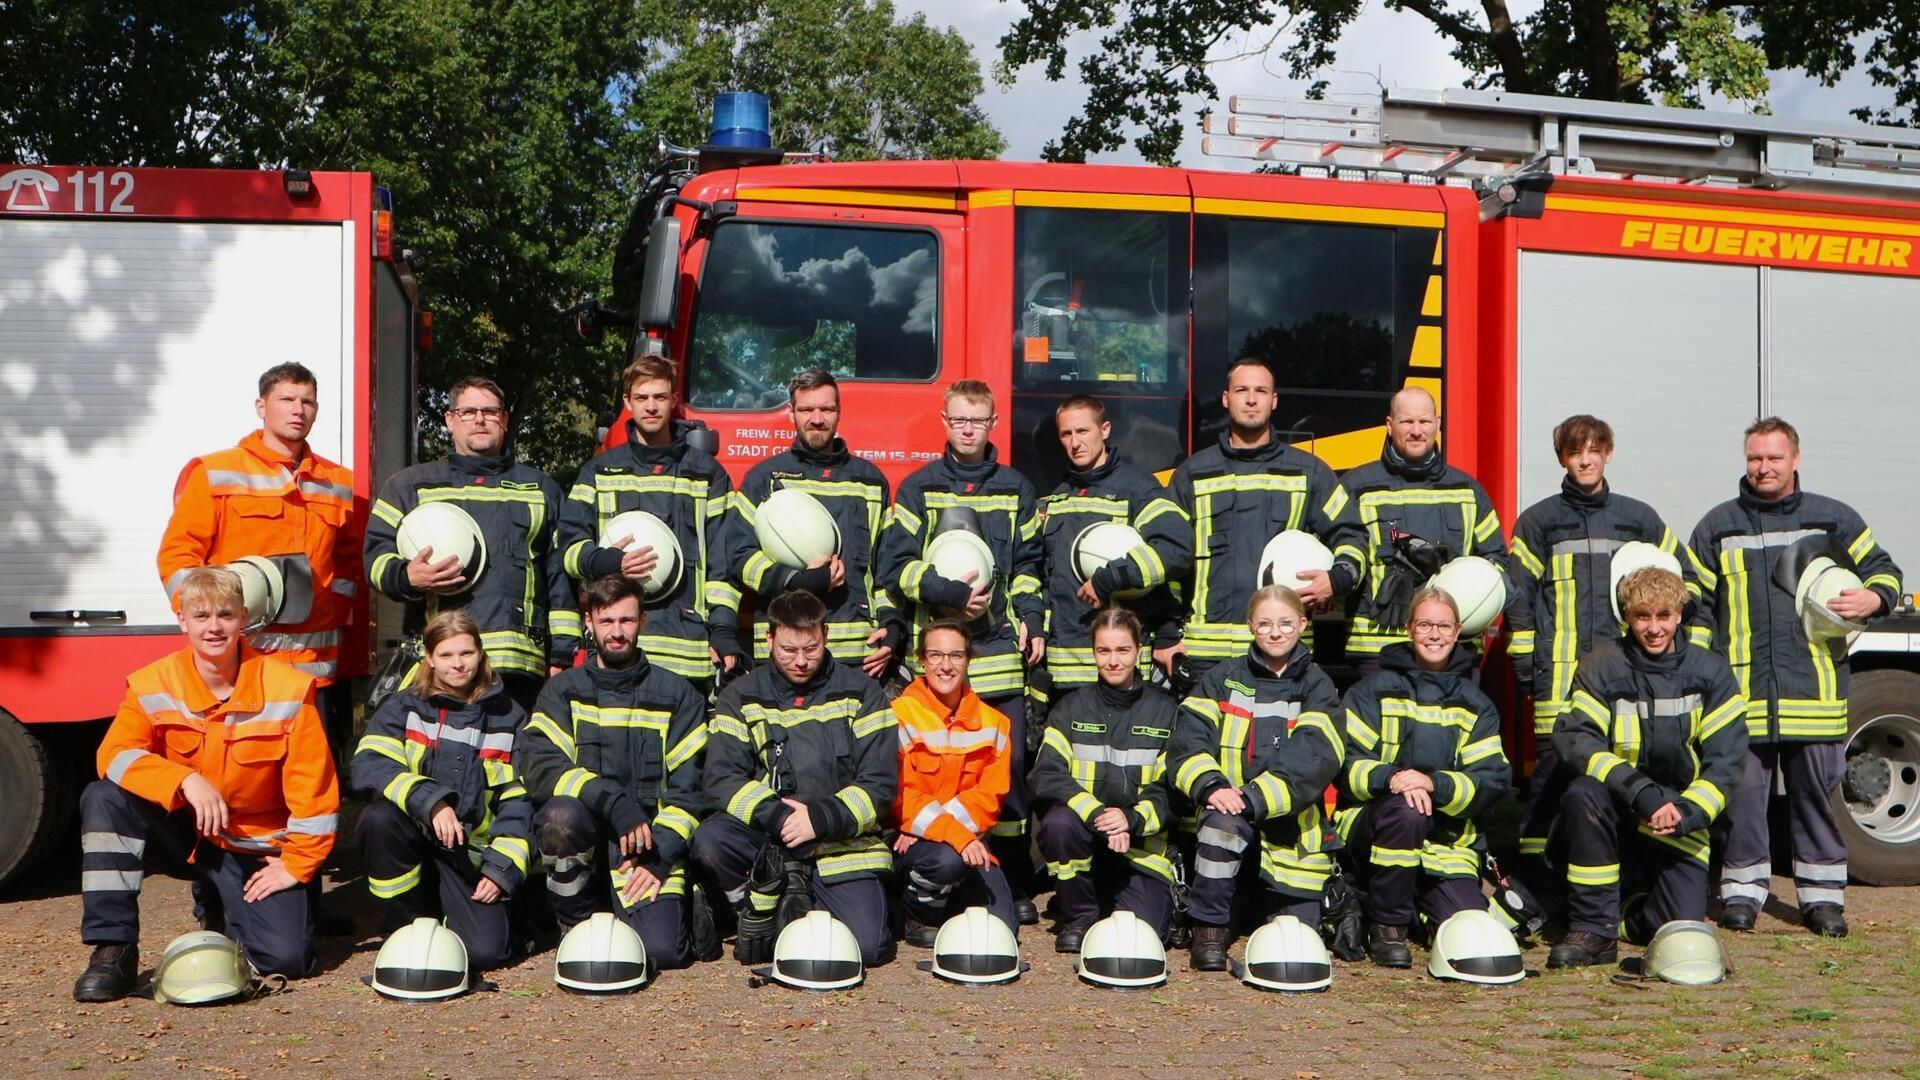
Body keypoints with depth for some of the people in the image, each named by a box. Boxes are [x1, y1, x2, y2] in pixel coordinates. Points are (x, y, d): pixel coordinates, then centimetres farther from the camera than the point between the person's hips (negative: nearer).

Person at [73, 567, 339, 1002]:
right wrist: (185, 780, -32)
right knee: (103, 798, -26)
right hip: (181, 832, 2)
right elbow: (115, 753, -17)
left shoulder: (288, 690, -13)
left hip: (256, 849, -1)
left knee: (287, 958, -18)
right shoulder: (153, 685, -8)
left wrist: (297, 864, -12)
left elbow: (313, 788, -11)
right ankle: (113, 951, -19)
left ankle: (228, 909, 19)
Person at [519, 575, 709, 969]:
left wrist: (659, 856, -12)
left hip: (651, 844, 0)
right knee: (561, 816, -35)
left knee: (663, 948, -24)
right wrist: (614, 803, -23)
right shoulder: (563, 690, 8)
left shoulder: (677, 695, 9)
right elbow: (541, 767, -9)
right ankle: (578, 922, -6)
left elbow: (687, 785, 2)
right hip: (586, 835, 1)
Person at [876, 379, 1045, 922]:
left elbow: (1029, 564, 17)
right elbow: (895, 564, 1)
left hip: (1001, 649, 1)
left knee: (1009, 764, -2)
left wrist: (1032, 621, 3)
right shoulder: (919, 488, 8)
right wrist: (950, 592, -12)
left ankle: (1017, 886, 7)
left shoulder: (1016, 490, 14)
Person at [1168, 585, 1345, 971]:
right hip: (1230, 807, 0)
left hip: (1290, 830, 0)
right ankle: (1209, 928, -19)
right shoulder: (1223, 679, 8)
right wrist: (1210, 786, -24)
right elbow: (1187, 740, -3)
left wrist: (1252, 800, -24)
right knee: (1222, 821, -35)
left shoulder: (1317, 687, 4)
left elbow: (1315, 760, -12)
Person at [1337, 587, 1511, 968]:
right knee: (1405, 809, -37)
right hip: (1370, 831, -2)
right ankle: (1387, 925, -16)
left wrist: (1434, 784, -21)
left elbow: (1492, 780, -2)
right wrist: (1389, 777, -27)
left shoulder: (1475, 705, 11)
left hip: (1446, 843, 3)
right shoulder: (1375, 691, 3)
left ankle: (1416, 898, 18)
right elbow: (1344, 762, -6)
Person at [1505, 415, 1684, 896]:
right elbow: (1518, 595, 6)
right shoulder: (1539, 520, 8)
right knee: (1553, 768, -6)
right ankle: (1533, 880, 0)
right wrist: (1525, 663, -1)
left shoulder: (1638, 519, 13)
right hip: (1560, 672, -2)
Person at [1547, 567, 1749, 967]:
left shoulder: (1710, 673, -1)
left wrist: (1685, 813, -22)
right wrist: (1641, 791, -32)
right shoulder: (1602, 667, -6)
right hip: (1618, 811, -1)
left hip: (1679, 820, 1)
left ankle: (1623, 918, 21)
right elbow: (1573, 739, -19)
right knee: (1583, 794, -35)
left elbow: (1726, 760, -5)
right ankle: (1593, 929, -22)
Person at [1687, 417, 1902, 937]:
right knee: (1743, 788, 2)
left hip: (1814, 683, 0)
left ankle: (1822, 895, 14)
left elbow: (1883, 567, 17)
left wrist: (1874, 598, -7)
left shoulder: (1833, 518, 10)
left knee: (1817, 788, 4)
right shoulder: (1718, 525, 11)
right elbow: (1697, 601, 13)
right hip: (1740, 685, 0)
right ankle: (1743, 889, 13)